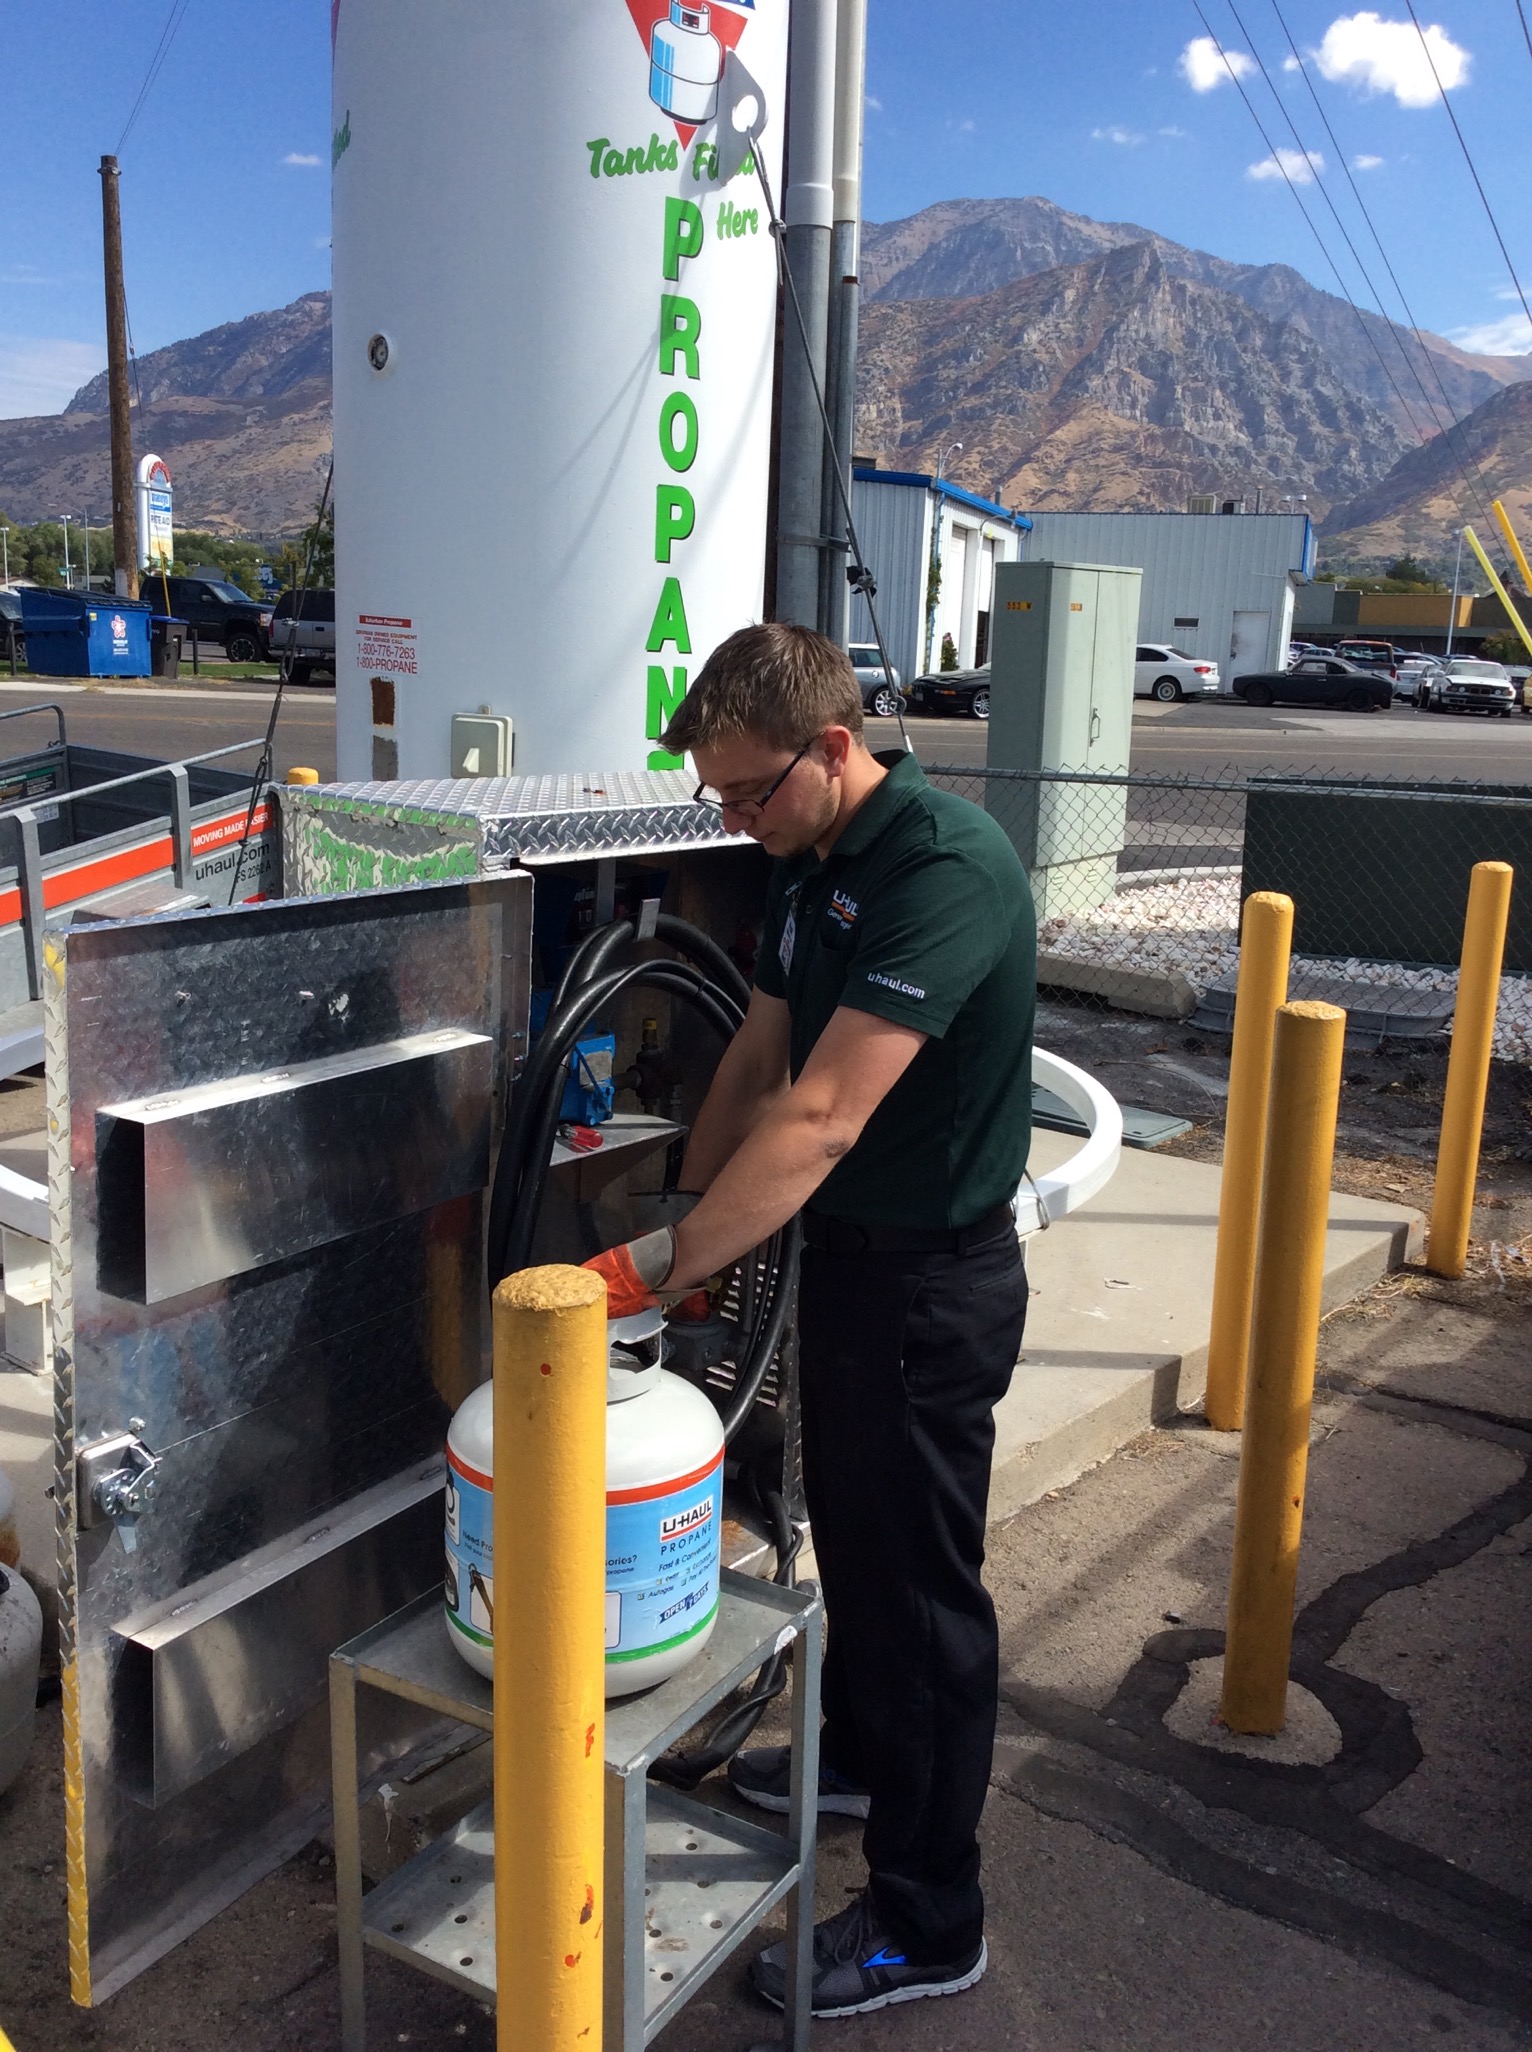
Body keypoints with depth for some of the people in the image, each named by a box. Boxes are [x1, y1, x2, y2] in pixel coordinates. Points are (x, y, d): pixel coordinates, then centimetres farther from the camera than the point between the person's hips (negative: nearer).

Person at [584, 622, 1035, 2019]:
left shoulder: (948, 870, -28)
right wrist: (689, 1217, 5)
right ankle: (860, 1754, 50)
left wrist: (658, 1265, -37)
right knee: (848, 1532, 25)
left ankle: (928, 1926, 22)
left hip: (932, 1276, -9)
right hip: (843, 1248, 9)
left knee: (921, 1578, 4)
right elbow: (760, 1061, 10)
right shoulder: (811, 865, 3)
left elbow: (821, 1118, -36)